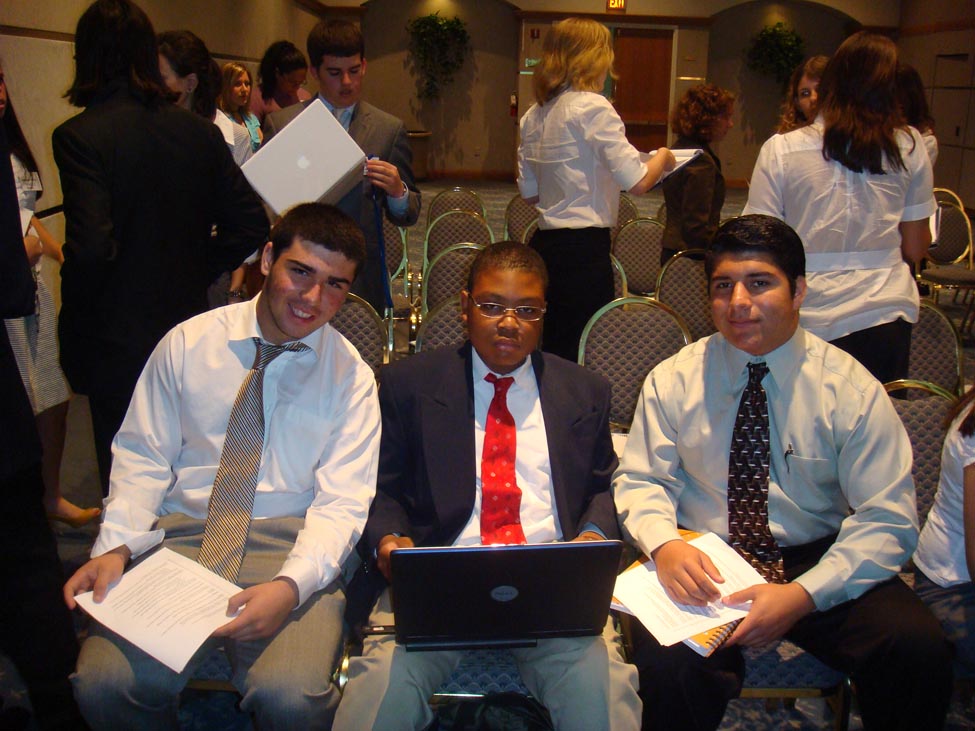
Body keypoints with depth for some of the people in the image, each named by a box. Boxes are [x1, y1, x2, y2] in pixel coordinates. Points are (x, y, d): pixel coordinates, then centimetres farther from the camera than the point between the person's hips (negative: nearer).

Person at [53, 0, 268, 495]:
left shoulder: (79, 137, -15)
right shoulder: (201, 132, 1)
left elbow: (89, 248, -23)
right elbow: (250, 226, 1)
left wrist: (73, 327, -8)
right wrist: (193, 273, 10)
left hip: (116, 347, -5)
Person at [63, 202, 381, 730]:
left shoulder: (350, 376, 3)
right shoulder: (187, 344, 6)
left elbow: (342, 503, -4)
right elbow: (141, 458, 7)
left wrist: (290, 585, -22)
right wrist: (115, 547, -10)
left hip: (292, 548, -1)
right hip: (180, 534, 2)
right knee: (103, 685, -22)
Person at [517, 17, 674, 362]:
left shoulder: (535, 114, 11)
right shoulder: (593, 107, -11)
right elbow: (637, 181, -15)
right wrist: (663, 157, 4)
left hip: (544, 243, 8)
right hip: (584, 249, -8)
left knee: (549, 352, 14)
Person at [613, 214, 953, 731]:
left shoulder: (851, 388, -3)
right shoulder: (674, 380, 1)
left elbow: (888, 519, -6)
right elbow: (640, 481, 4)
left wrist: (805, 595, -21)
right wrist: (664, 544, -20)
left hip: (819, 564, 1)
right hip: (703, 566, -1)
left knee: (918, 646, -26)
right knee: (669, 659, -32)